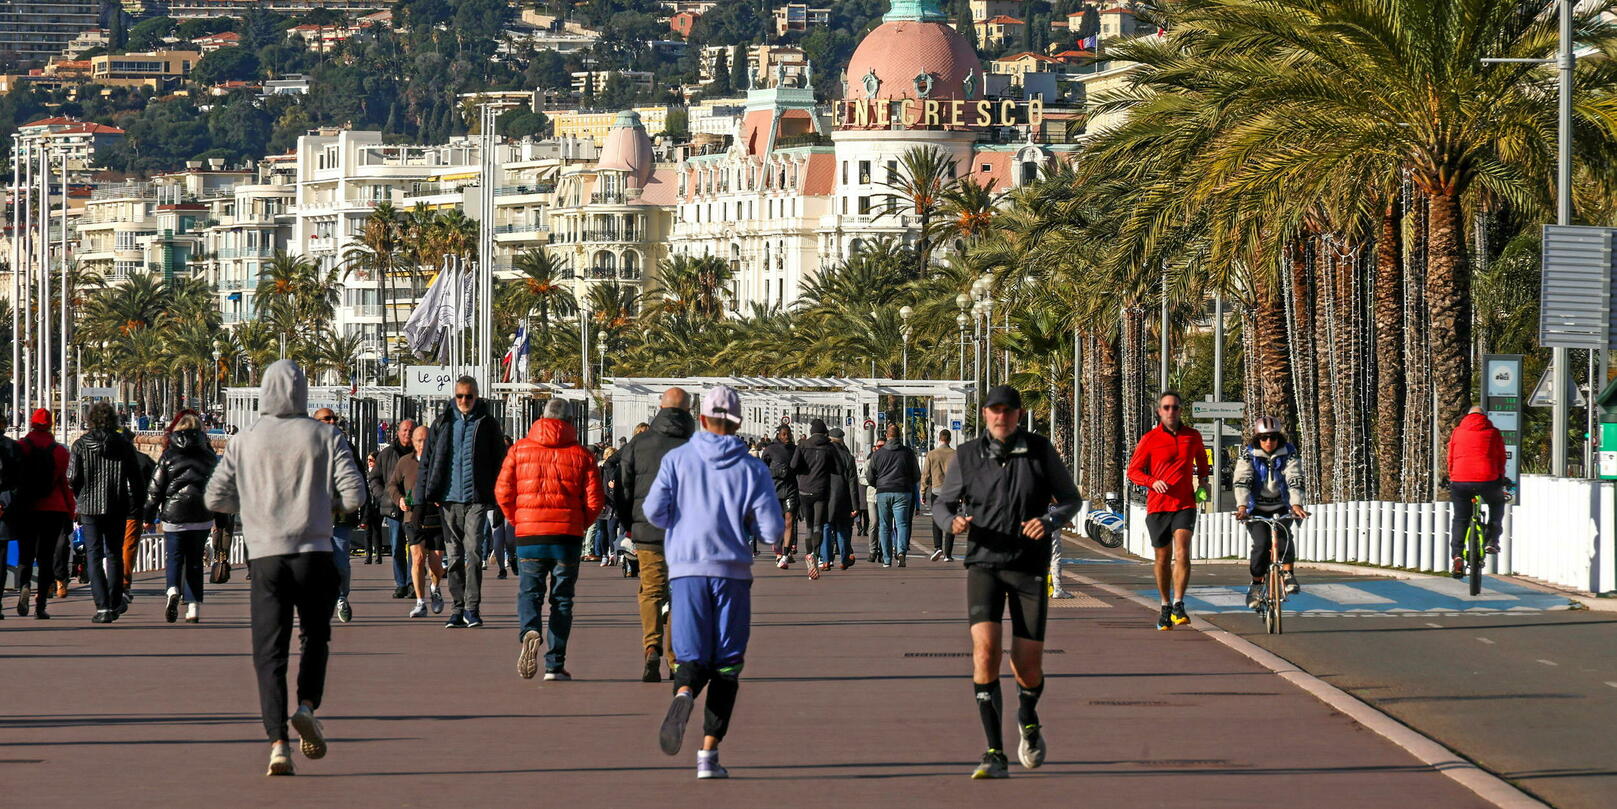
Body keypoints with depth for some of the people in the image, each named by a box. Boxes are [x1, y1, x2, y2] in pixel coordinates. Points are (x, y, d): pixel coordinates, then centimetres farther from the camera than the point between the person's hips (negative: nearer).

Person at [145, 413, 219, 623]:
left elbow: (155, 489, -1)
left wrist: (149, 517, 8)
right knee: (195, 561, 9)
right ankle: (194, 608, 4)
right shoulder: (208, 457, 6)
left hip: (174, 515, -2)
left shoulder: (169, 456, -1)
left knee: (174, 557, 6)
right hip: (202, 518, 2)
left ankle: (173, 590, -24)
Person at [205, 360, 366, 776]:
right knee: (316, 637, 19)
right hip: (314, 553, 0)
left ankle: (278, 741, -10)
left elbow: (215, 497, 4)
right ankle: (307, 706, -5)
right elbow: (354, 494, -6)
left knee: (269, 652, 2)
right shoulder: (325, 437, 0)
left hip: (265, 558, 0)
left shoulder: (244, 442, 3)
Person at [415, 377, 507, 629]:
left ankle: (472, 608, -8)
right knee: (453, 556, 6)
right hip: (449, 499, 3)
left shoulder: (488, 424, 5)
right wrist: (425, 495, 3)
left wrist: (496, 499, -1)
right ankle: (459, 607, 12)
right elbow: (427, 460, 12)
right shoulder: (443, 423, 10)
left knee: (473, 552, -11)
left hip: (477, 498, -3)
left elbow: (499, 462, 7)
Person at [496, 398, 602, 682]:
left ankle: (529, 632, -24)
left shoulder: (519, 449, 3)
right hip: (568, 536, 0)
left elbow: (503, 491, 0)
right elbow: (594, 500, -2)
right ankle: (555, 665, 5)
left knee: (529, 591, 9)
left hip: (529, 534, 0)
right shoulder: (581, 454, 1)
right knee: (562, 598, 8)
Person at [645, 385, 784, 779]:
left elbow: (654, 510, -5)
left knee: (693, 659, 5)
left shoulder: (677, 459, 3)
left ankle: (684, 693, -32)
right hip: (733, 570, 0)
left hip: (686, 569, 0)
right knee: (726, 665, 8)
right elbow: (773, 529, -3)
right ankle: (708, 753, 1)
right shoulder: (753, 469, 2)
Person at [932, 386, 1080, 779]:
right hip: (983, 565, 0)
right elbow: (942, 503, 10)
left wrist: (1049, 522, -14)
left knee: (1028, 665, -1)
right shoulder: (967, 456, -1)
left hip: (1030, 568, 0)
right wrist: (953, 522, -13)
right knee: (985, 647, -21)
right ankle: (995, 754, -18)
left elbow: (1070, 498, 7)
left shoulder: (1040, 451, -2)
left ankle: (1028, 718, 38)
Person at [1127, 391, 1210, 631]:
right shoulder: (1150, 439, -1)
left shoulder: (1192, 436, 6)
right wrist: (1152, 481, -16)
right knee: (1163, 558, 9)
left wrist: (1203, 478, 15)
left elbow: (1201, 458, 28)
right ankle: (1166, 607, 23)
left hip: (1185, 505, 0)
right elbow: (1133, 471, 1)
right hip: (1157, 506, 0)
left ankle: (1178, 605, -17)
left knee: (1182, 553, -18)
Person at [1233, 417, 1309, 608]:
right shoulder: (1248, 455, -9)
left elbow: (1294, 481, -19)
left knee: (1284, 536, -28)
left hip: (1281, 508, 1)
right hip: (1256, 510, -1)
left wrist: (1296, 504, -36)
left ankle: (1288, 574, -18)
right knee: (1261, 543, -21)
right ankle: (1256, 584, -9)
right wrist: (1242, 506, -38)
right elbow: (1242, 482, -21)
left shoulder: (1289, 453, -8)